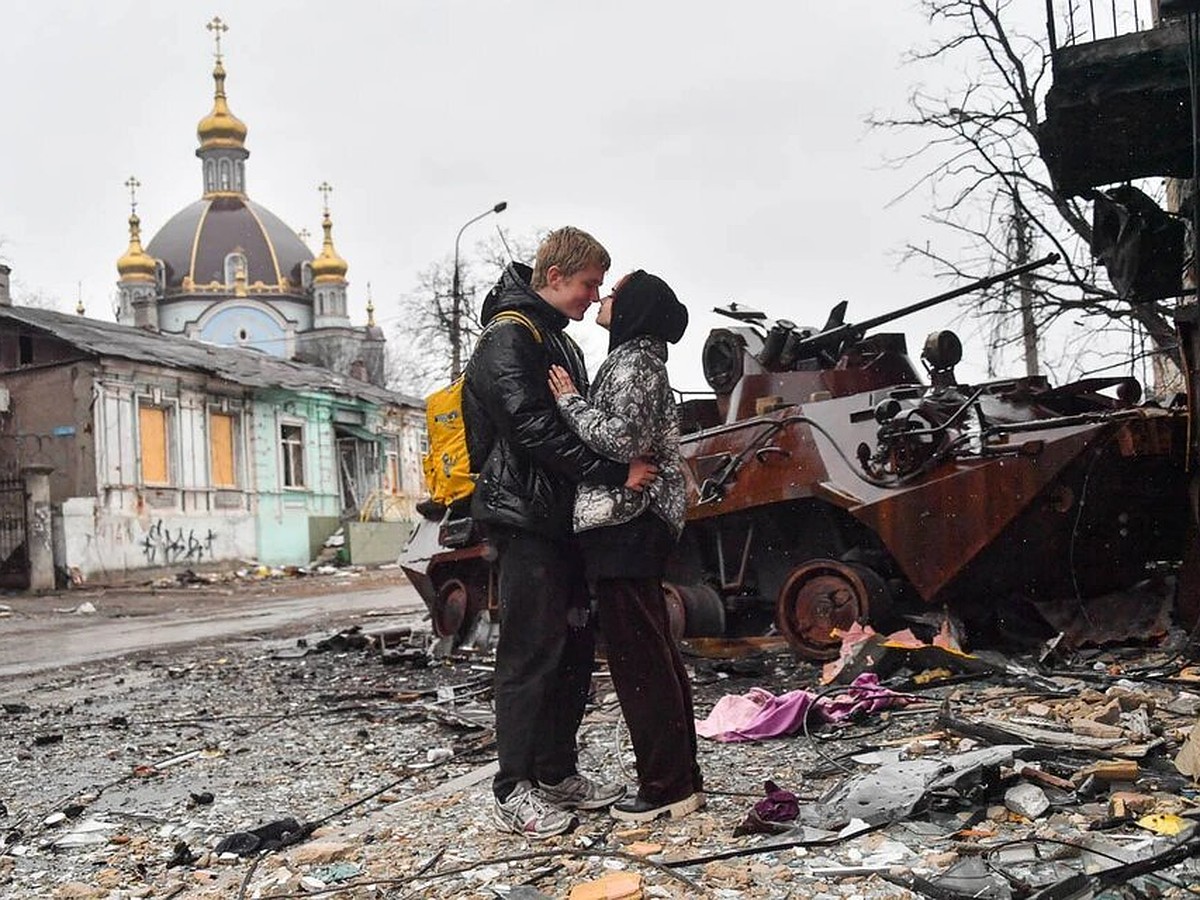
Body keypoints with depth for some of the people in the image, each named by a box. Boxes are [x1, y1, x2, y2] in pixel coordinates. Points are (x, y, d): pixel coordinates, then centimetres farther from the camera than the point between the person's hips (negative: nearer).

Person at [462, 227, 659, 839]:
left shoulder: (559, 344, 20)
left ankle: (556, 774, 23)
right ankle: (513, 793, -1)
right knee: (531, 654, -7)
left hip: (563, 519, 10)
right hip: (525, 519, -10)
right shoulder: (509, 337, -11)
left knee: (574, 649, 13)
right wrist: (616, 473, -21)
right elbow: (537, 432, -21)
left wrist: (629, 464, 6)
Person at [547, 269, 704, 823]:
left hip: (625, 524, -11)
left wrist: (570, 401, -11)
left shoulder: (633, 364, -11)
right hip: (636, 526, 11)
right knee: (653, 656, 13)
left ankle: (666, 787, 0)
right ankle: (681, 780, 20)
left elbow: (622, 440, -22)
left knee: (637, 658, -6)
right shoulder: (638, 362, 20)